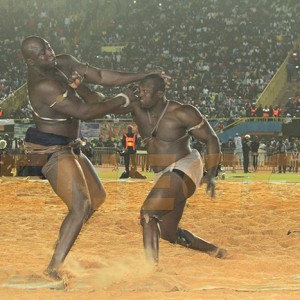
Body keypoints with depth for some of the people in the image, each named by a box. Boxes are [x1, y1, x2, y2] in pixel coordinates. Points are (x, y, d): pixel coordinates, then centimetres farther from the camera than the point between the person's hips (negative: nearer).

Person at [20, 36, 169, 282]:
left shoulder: (63, 63, -1)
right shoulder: (43, 86, -28)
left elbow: (101, 76, 1)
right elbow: (84, 112, -27)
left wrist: (143, 76, -5)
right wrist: (120, 101, -14)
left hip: (68, 148, 10)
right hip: (51, 152, -10)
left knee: (97, 197, 21)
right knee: (81, 207, -22)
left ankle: (61, 245, 29)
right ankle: (54, 268, -25)